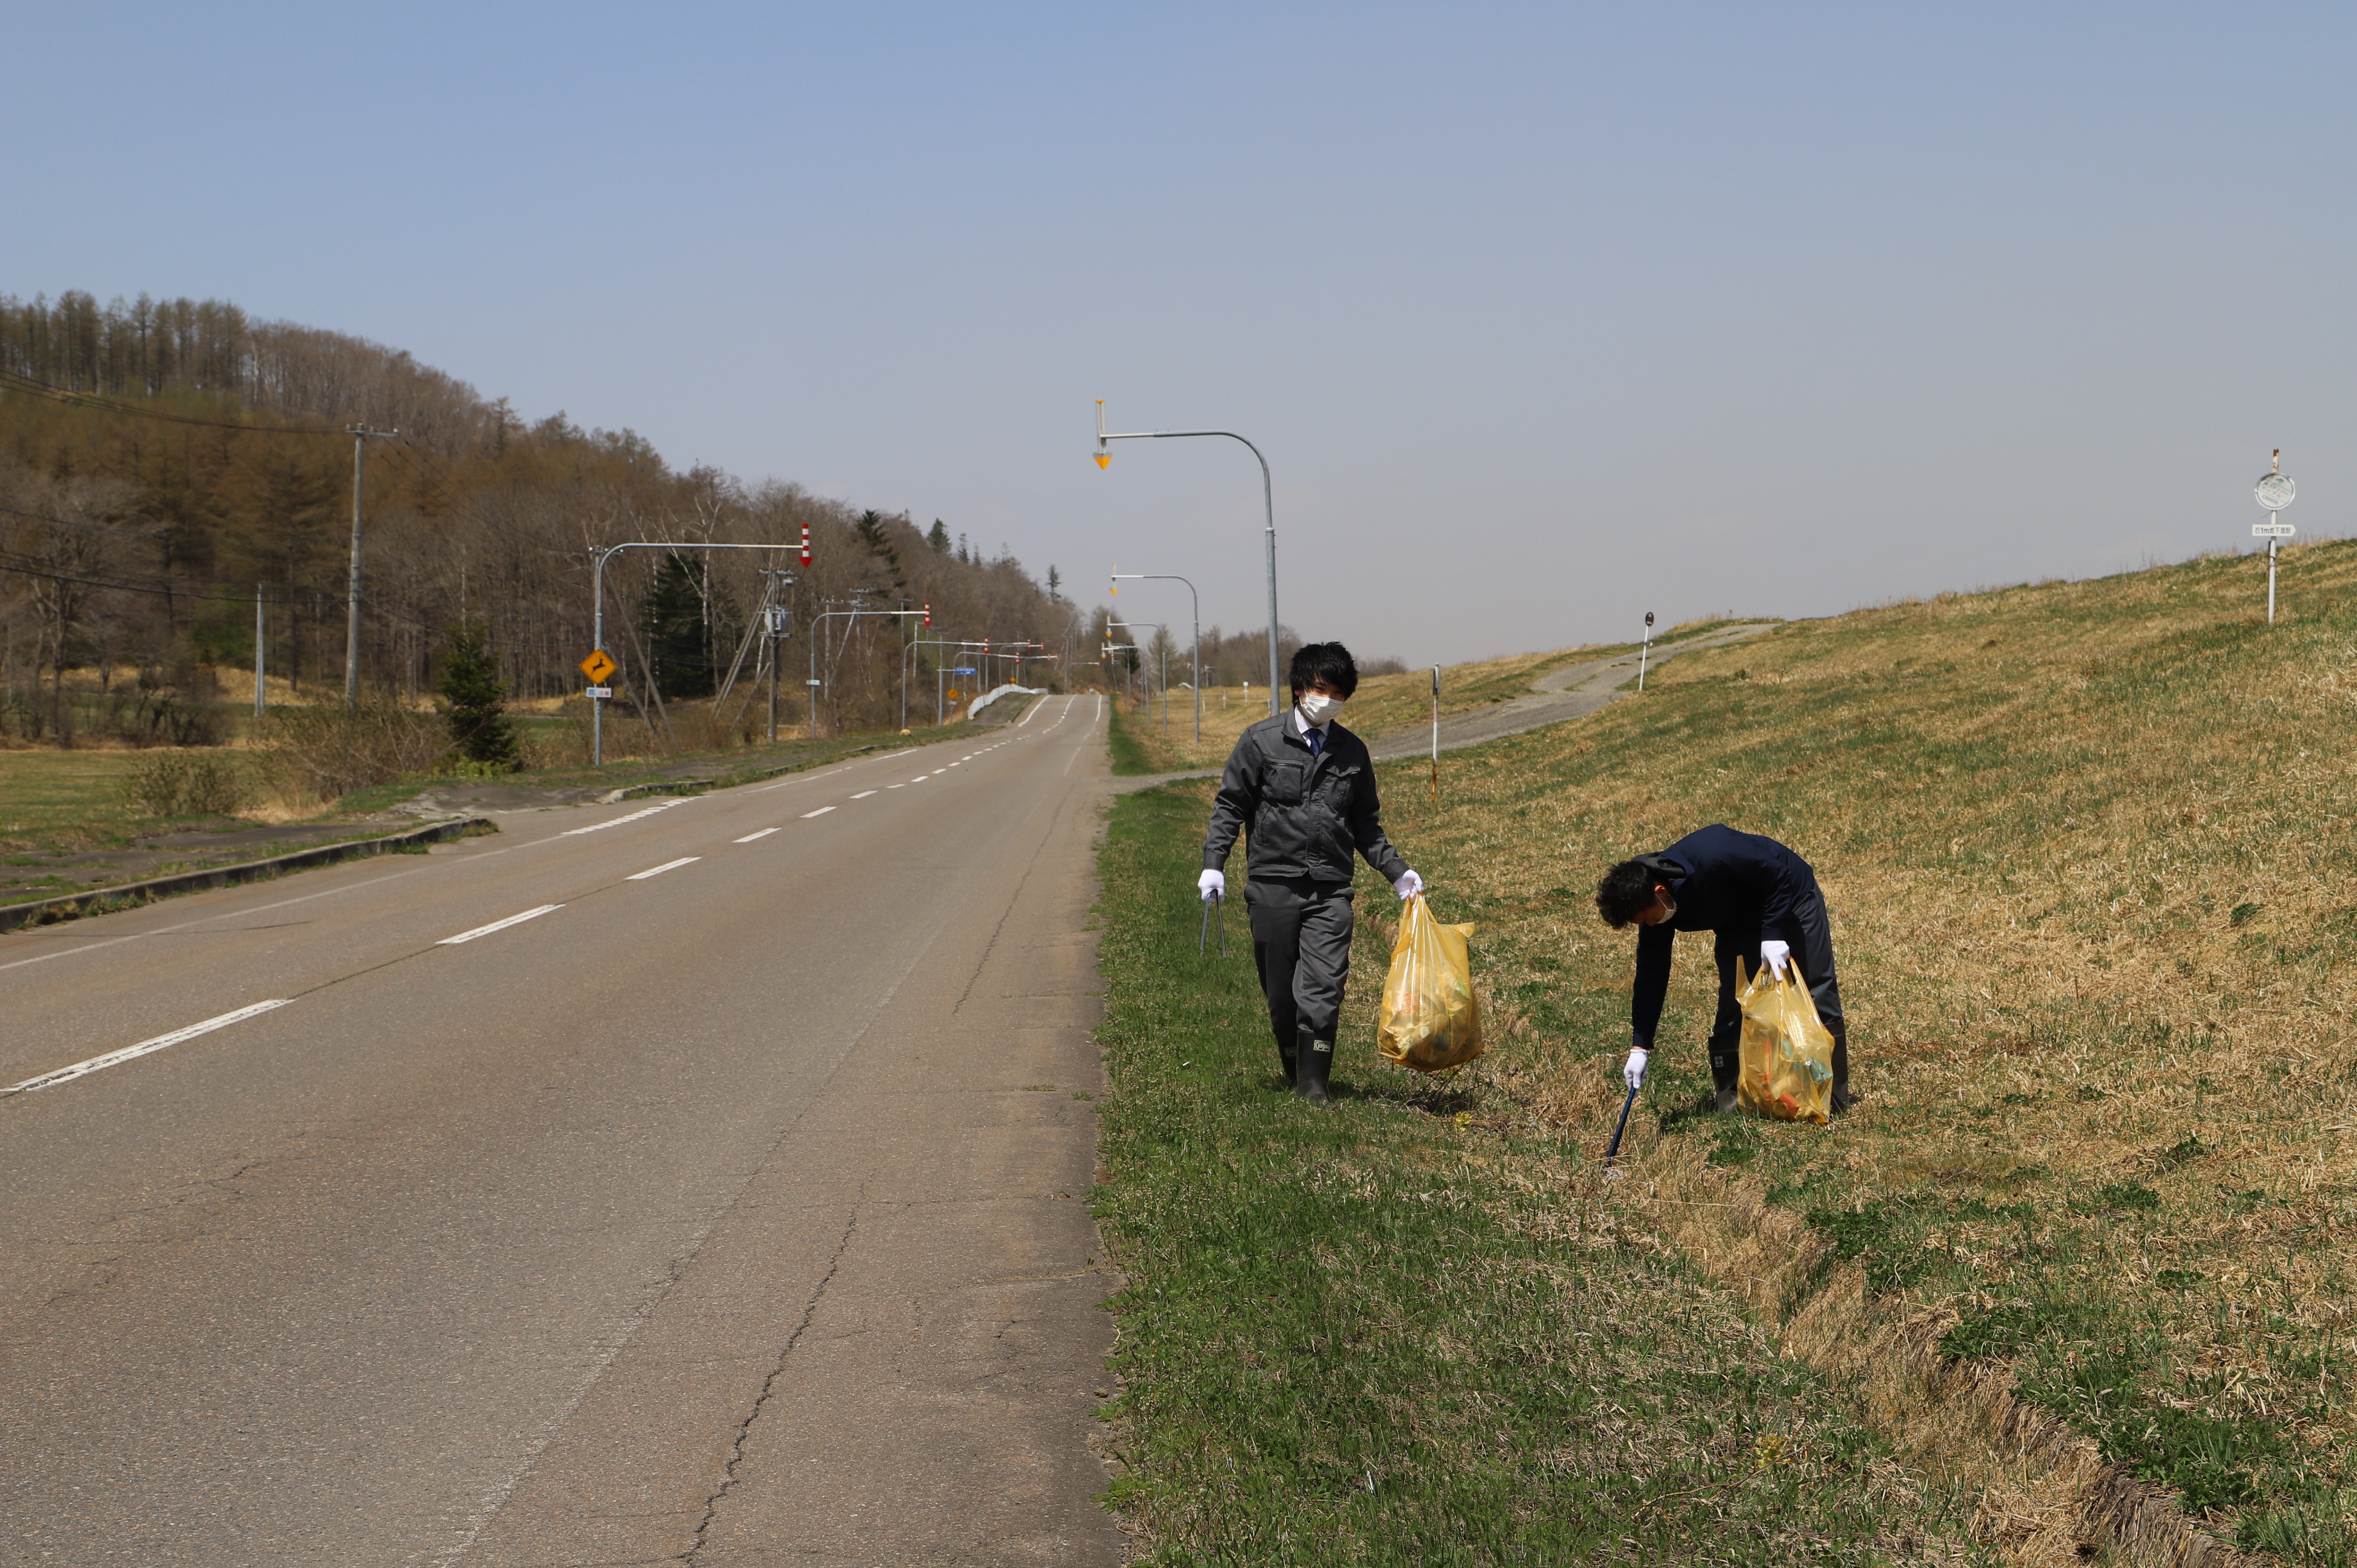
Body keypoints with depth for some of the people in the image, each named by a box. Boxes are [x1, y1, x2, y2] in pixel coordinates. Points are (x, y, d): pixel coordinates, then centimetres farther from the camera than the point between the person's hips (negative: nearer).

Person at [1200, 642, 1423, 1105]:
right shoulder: (1261, 741, 3)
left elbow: (1366, 824, 20)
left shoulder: (1352, 752, 12)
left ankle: (1313, 1080, -7)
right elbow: (1231, 805, 5)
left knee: (1323, 988, -11)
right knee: (1280, 991, 5)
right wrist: (1213, 863, -5)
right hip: (1274, 883, -1)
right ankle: (1293, 1069, 23)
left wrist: (1397, 872, 11)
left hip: (1330, 890, 1)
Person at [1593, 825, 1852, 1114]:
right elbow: (1650, 976, -11)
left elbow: (1777, 873, -27)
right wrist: (1639, 1047, -13)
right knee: (1732, 1007, -5)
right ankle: (1731, 1102, 3)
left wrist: (1773, 934, -30)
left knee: (1818, 997, -5)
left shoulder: (1711, 858, -40)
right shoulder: (1653, 904, -17)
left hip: (1789, 899, -5)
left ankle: (1835, 1100, 3)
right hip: (1739, 924, 6)